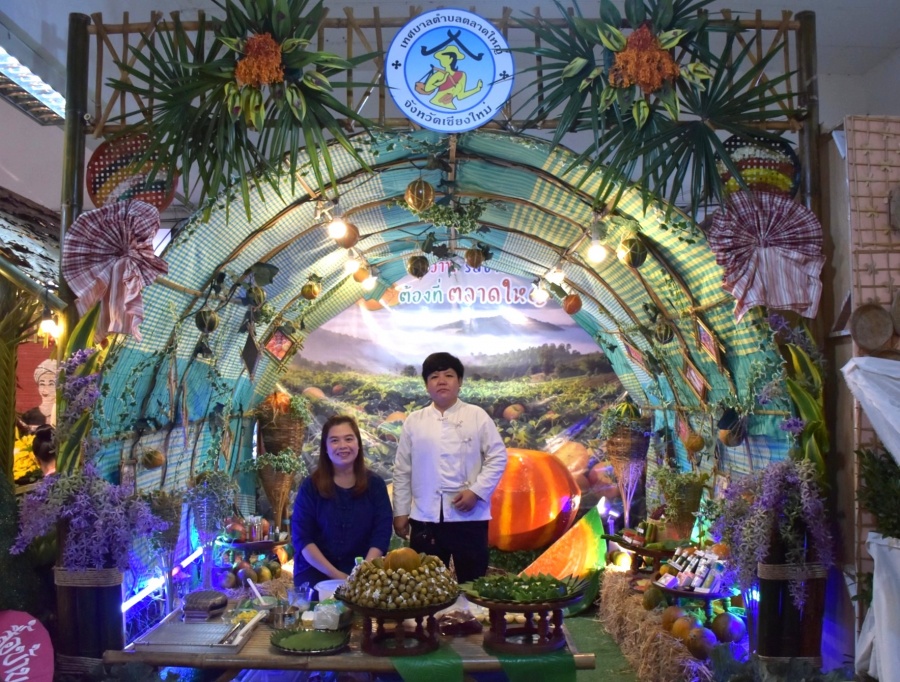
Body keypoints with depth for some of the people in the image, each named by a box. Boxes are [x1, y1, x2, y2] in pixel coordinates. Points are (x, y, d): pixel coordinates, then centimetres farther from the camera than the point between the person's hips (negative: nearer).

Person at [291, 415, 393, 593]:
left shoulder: (375, 484, 3)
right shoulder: (311, 486, -1)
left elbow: (381, 534, -1)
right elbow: (302, 537, -5)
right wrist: (336, 575, -13)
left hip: (363, 576, 1)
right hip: (315, 574, -1)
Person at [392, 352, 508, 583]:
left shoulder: (477, 416, 1)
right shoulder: (413, 421, 7)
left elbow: (497, 457, -1)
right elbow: (402, 470, 8)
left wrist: (475, 491, -12)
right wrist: (401, 512, 6)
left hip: (469, 517, -2)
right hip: (424, 519, 2)